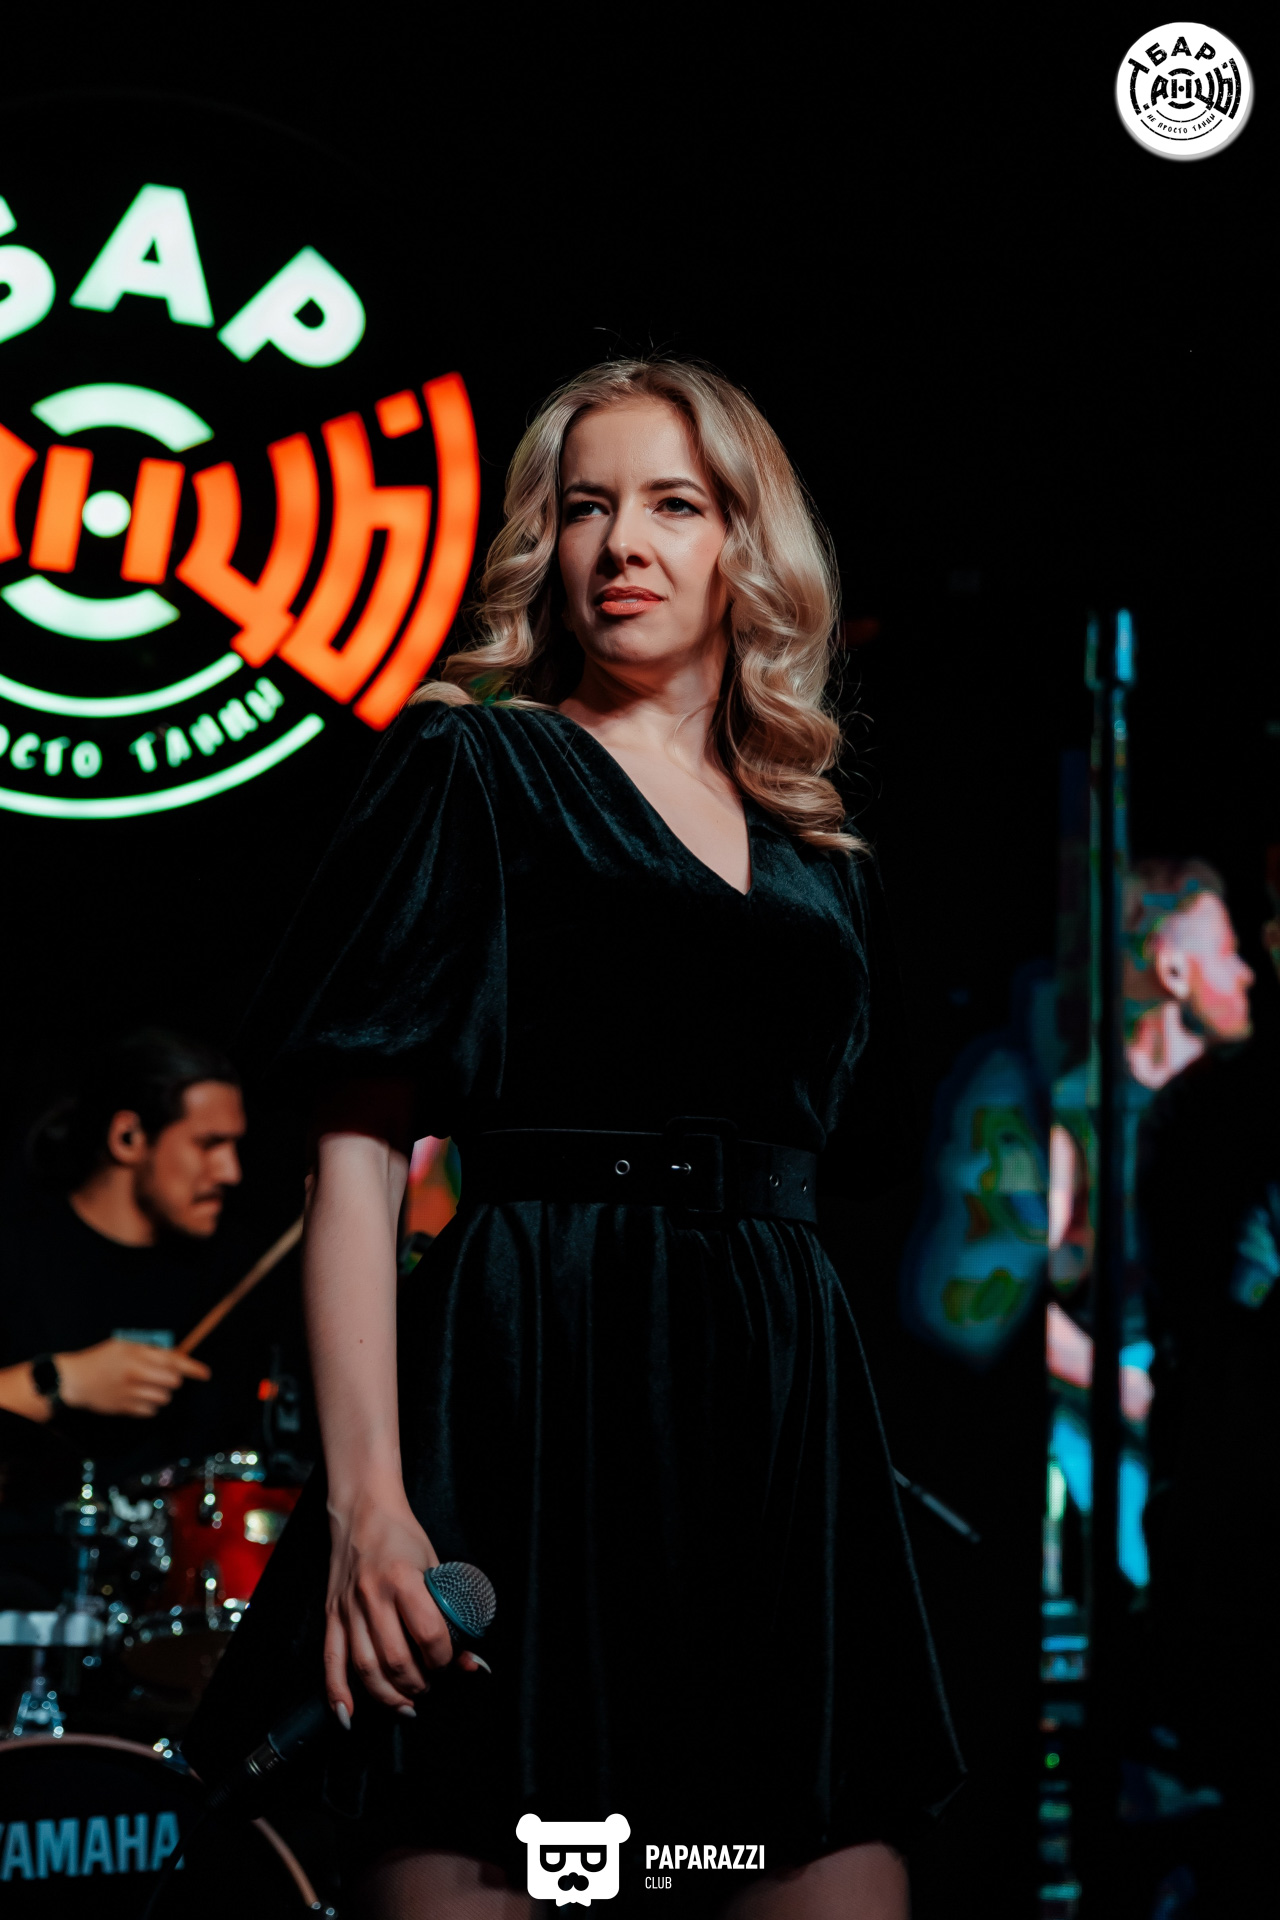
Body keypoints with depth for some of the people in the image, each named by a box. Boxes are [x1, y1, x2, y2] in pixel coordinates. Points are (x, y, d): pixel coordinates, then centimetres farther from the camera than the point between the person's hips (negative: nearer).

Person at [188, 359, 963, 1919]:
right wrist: (365, 1488, -16)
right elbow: (358, 1145, -4)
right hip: (538, 1376, -5)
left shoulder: (816, 858, 20)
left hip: (780, 1397, 5)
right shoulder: (477, 769, 5)